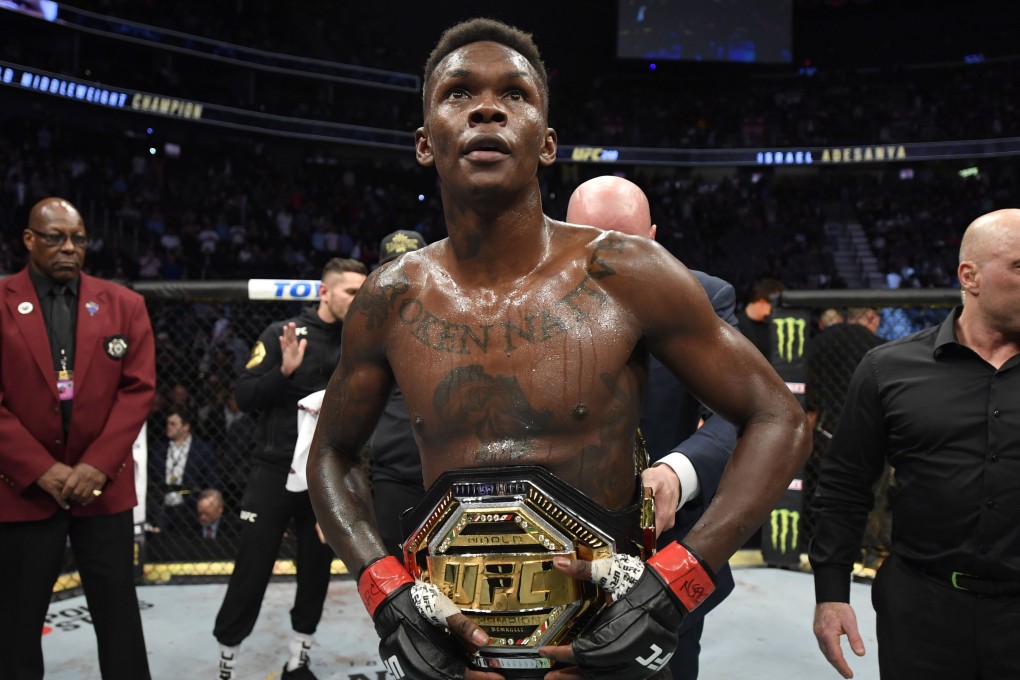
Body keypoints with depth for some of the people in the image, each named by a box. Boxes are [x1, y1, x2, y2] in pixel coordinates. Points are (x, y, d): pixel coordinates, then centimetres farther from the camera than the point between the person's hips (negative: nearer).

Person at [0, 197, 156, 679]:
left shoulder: (123, 305, 5)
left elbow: (138, 388, 0)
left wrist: (97, 465, -10)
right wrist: (41, 470, -12)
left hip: (103, 484, 1)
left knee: (118, 615, 8)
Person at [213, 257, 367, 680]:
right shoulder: (283, 334, -6)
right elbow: (244, 397, -9)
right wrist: (284, 371, -23)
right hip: (274, 472, -3)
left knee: (317, 570, 12)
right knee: (251, 572, 3)